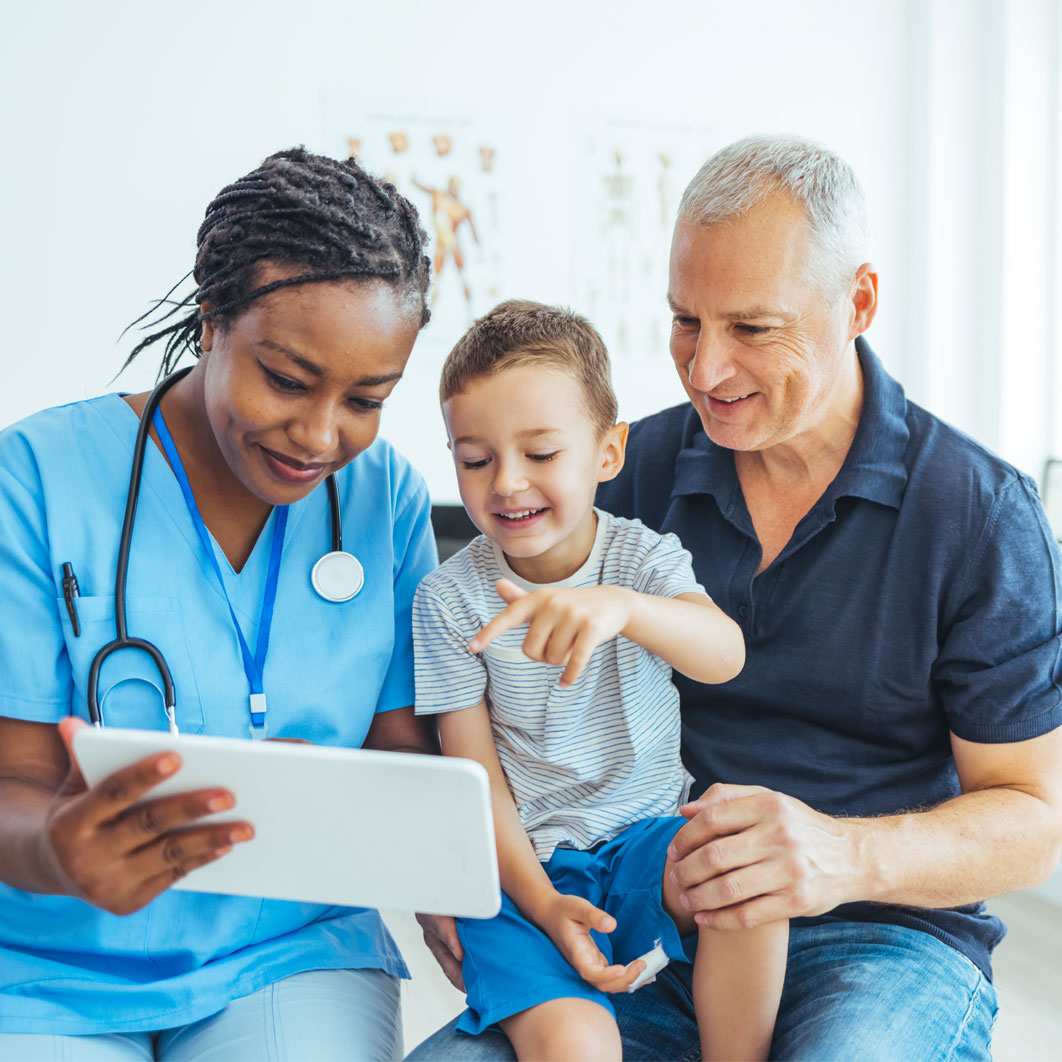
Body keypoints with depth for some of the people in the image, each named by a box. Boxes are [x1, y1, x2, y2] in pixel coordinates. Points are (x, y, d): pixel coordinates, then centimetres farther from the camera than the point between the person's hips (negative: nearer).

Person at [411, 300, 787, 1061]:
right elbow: (476, 776, -3)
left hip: (650, 837, 2)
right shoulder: (448, 598, -4)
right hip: (527, 861, -1)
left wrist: (619, 606, -46)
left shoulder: (644, 557, -4)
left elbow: (724, 655, -25)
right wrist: (543, 904, -15)